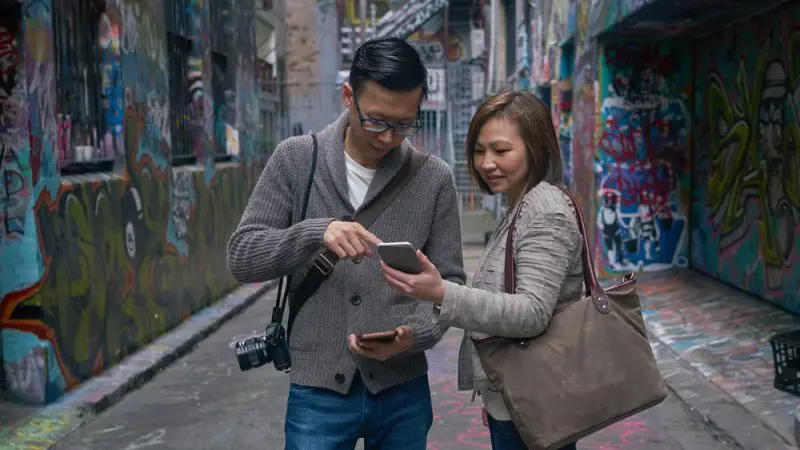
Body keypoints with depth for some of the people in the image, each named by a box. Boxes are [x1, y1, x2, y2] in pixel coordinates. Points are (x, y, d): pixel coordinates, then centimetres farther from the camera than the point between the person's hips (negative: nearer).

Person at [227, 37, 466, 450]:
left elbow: (449, 281, 2)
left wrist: (415, 334, -18)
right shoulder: (296, 159, -4)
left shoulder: (435, 178, -3)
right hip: (317, 390, -1)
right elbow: (241, 257, -6)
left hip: (402, 390, 1)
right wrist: (315, 233, -23)